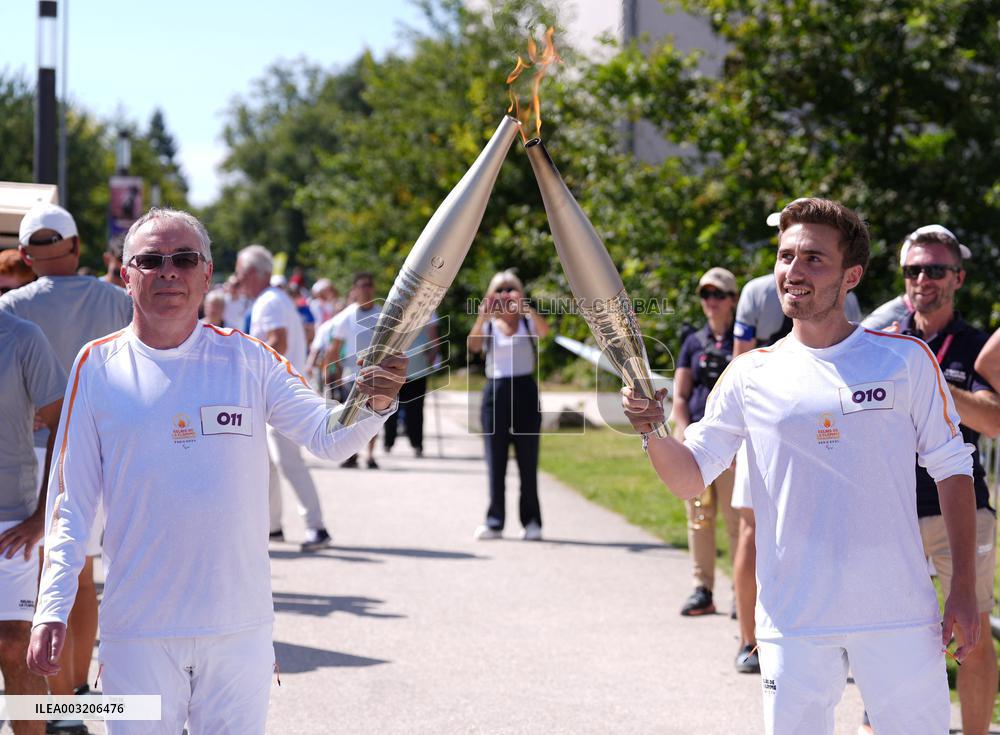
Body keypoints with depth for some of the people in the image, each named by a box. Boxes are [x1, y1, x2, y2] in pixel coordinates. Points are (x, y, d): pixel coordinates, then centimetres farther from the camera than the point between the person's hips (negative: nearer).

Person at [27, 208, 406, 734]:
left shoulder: (248, 359, 3)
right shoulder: (98, 366, 0)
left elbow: (329, 438, -4)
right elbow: (70, 501, 2)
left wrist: (373, 405, -27)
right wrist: (52, 609, -5)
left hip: (239, 625, 1)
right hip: (137, 629, -1)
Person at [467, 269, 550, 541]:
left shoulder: (528, 323, 6)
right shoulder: (489, 327, 7)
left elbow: (544, 330, -18)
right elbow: (473, 345, -14)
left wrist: (525, 307, -31)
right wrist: (483, 317, -29)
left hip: (525, 390, -1)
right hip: (496, 391, 1)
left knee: (528, 460, 0)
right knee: (495, 460, 1)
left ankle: (531, 521, 5)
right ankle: (495, 521, 5)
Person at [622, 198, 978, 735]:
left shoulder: (905, 359, 2)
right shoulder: (750, 376, 6)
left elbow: (952, 469, 5)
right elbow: (690, 478, 6)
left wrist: (964, 589, 0)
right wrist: (653, 432, -15)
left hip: (899, 613, -1)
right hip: (795, 621, 1)